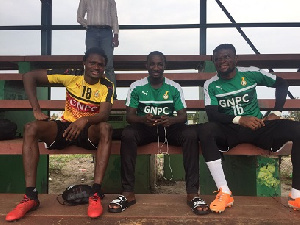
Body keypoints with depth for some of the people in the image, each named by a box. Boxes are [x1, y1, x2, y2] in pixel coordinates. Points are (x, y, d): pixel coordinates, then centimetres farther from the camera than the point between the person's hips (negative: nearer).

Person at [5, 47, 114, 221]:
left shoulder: (107, 86, -7)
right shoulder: (71, 76, -7)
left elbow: (104, 115, -22)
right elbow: (29, 76, -6)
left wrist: (85, 120, -45)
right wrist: (36, 109, -14)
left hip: (90, 131, -1)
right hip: (65, 127, 2)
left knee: (106, 128, -35)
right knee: (31, 128, -25)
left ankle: (96, 194, -36)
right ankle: (31, 196, -25)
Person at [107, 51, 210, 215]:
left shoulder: (174, 87, 2)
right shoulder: (136, 87, 1)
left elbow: (183, 115, -2)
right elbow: (129, 116, -3)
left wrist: (171, 120, -27)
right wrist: (143, 119, -27)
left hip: (169, 128, 1)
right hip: (144, 127, 0)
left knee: (191, 134, -30)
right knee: (127, 134, -34)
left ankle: (192, 193, -27)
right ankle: (128, 193, -28)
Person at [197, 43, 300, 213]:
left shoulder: (251, 73, 2)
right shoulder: (211, 85, 0)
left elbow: (282, 83, 13)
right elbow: (212, 115, -10)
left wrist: (276, 113, 1)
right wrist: (238, 119, -26)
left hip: (258, 127, 1)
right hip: (229, 130, -1)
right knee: (205, 130, -34)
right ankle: (224, 192, -29)